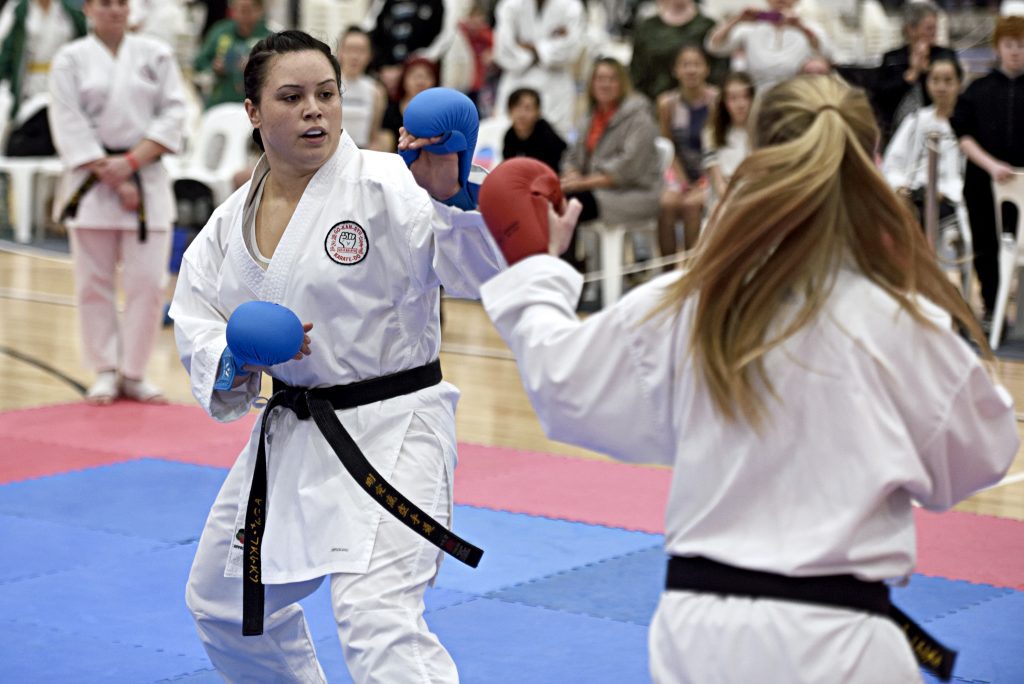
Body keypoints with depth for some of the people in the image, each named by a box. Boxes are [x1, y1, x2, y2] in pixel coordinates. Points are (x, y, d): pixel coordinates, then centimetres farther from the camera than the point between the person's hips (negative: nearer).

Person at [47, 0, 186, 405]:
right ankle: (105, 372, 14)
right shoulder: (70, 60, 2)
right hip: (91, 183, -1)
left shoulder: (156, 54, 6)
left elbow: (173, 113, 0)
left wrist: (131, 163, -11)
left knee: (148, 281, -3)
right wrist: (112, 179, -12)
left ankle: (133, 374, 8)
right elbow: (70, 126, -5)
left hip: (147, 180, 1)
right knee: (94, 283, 2)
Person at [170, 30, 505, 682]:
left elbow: (481, 268, -26)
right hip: (291, 433, 8)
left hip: (387, 433, -8)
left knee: (379, 625, -24)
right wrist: (234, 358, -13)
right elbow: (193, 316, 9)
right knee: (223, 601, 25)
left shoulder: (387, 184, -16)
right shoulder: (235, 217, 5)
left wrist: (453, 194, -45)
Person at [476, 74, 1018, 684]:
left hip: (698, 621, 3)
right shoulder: (905, 325, -10)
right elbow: (976, 458, 5)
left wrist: (535, 269, 29)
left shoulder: (678, 307, -2)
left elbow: (563, 382, 13)